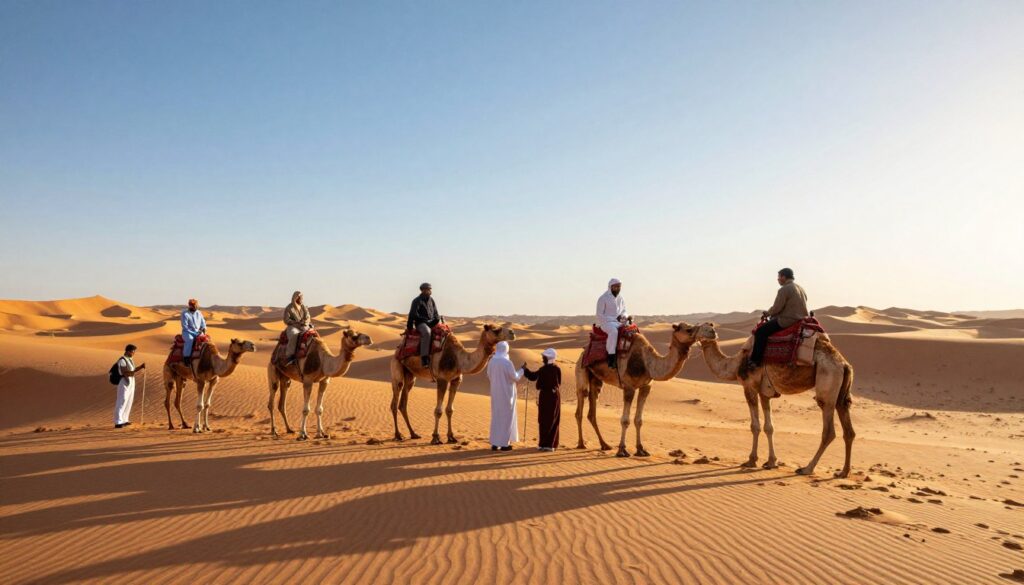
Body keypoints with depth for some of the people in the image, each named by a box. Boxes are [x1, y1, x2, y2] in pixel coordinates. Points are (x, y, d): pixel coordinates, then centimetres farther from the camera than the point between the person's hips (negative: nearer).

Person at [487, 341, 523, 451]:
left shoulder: (491, 361, -2)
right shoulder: (507, 362, -19)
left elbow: (489, 376, 8)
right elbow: (515, 377, -12)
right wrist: (522, 370, 7)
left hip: (495, 392, 6)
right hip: (506, 393, -5)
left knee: (496, 416, 13)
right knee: (506, 416, 4)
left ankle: (494, 443, 14)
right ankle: (504, 443, 7)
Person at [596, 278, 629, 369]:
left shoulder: (621, 299, 12)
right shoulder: (603, 299, -7)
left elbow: (624, 311, 21)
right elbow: (599, 315, -10)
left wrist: (626, 316, -5)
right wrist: (615, 319, -18)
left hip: (619, 323, 7)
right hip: (606, 323, -7)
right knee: (614, 331, -38)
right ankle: (611, 358, -37)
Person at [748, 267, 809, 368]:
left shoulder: (784, 289, -13)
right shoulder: (800, 288, 15)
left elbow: (776, 308, -16)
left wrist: (767, 314, 5)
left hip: (788, 321, -10)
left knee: (760, 331, -10)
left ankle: (755, 360, -13)